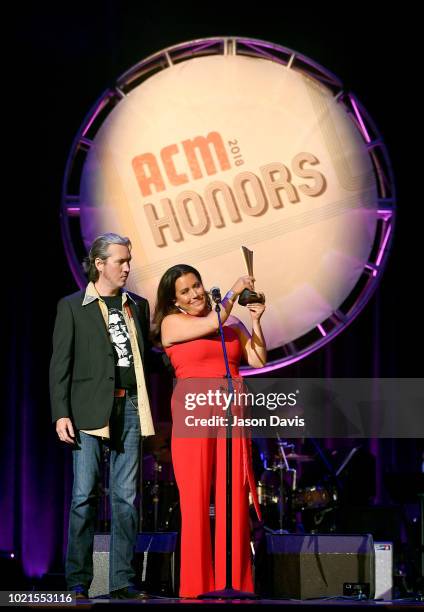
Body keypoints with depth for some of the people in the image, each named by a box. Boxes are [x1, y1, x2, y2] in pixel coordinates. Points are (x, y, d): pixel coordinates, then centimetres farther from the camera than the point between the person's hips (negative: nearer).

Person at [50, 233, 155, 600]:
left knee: (126, 496, 2)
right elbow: (60, 364, 0)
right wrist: (61, 413, -8)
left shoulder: (138, 306, 16)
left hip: (130, 407, 3)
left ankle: (122, 581, 5)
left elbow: (145, 358, 17)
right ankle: (78, 581, 2)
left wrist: (150, 410, 5)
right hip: (90, 408, -3)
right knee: (84, 495, -4)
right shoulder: (72, 307, 4)